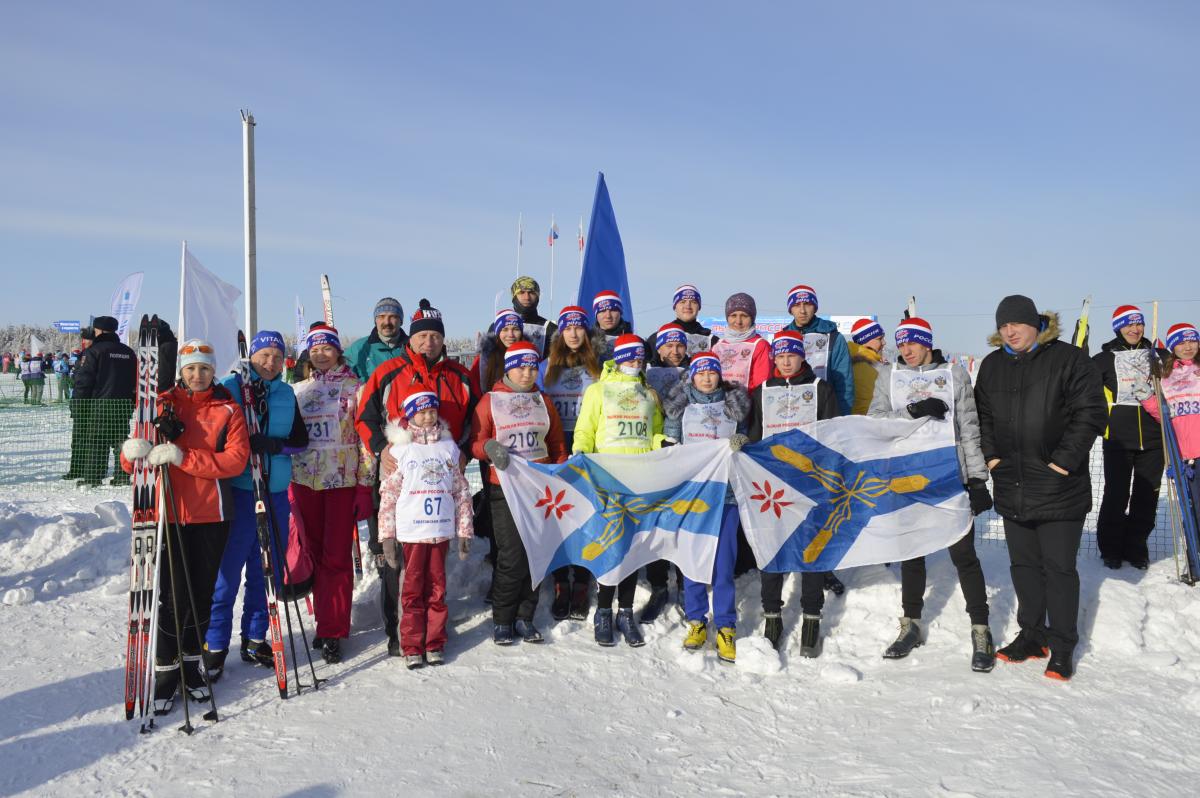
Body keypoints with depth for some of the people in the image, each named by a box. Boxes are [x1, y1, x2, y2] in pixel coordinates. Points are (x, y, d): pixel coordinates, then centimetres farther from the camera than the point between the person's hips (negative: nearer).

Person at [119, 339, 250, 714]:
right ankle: (166, 669, 12)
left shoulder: (228, 410, 4)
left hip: (212, 514, 1)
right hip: (169, 513, -1)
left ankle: (191, 662, 27)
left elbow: (236, 459, -10)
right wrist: (135, 451, -22)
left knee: (202, 591, 10)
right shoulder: (162, 405, 6)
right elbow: (131, 460, 2)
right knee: (173, 594, -2)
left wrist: (182, 457, -20)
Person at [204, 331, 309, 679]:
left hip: (276, 493, 4)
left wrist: (274, 445, -14)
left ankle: (255, 638, 24)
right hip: (238, 492, -4)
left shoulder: (287, 394, 11)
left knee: (268, 570, 10)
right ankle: (215, 645, 11)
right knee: (227, 571, -1)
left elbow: (301, 439, 4)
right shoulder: (230, 388, -1)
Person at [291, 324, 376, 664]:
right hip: (305, 481, 4)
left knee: (337, 557, -3)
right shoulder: (298, 390, 13)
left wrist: (366, 486, -7)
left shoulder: (354, 388, 2)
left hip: (343, 482, -4)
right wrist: (287, 485, 11)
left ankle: (332, 633, 2)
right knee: (316, 554, 9)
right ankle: (327, 622, 21)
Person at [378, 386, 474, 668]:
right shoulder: (400, 450, 1)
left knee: (437, 589, 7)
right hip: (411, 531, -2)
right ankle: (412, 647, 11)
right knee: (413, 590, 3)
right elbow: (388, 495, 0)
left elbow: (462, 491, 10)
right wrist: (387, 536, -3)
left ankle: (435, 644, 16)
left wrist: (464, 531, 7)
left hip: (441, 530, 2)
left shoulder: (449, 447, 8)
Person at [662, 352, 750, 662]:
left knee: (723, 561, -4)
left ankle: (725, 628, 3)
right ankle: (696, 621, 15)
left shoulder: (733, 406, 10)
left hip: (725, 491, 0)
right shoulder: (681, 406, 8)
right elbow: (669, 446, 9)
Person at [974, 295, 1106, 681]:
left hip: (1058, 488, -5)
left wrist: (1063, 460, -14)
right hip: (1012, 488, 5)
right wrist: (991, 455, 6)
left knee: (1059, 567, 0)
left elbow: (1091, 413, -9)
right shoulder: (992, 365, 10)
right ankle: (1033, 635, 28)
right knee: (1023, 564, 14)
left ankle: (1062, 647, 12)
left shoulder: (1069, 359, -7)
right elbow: (981, 414, 18)